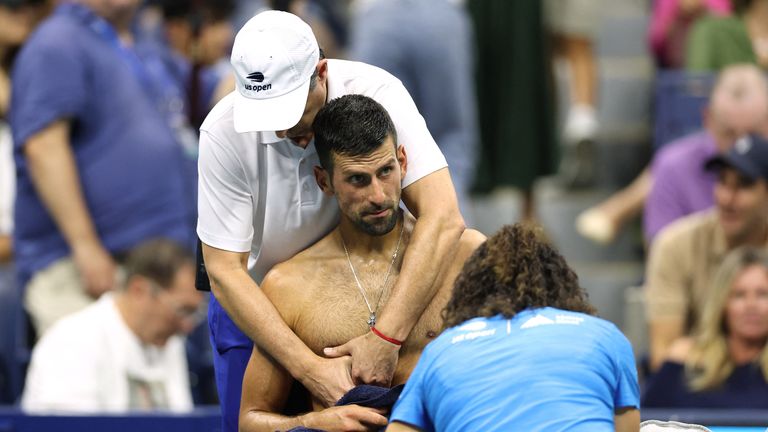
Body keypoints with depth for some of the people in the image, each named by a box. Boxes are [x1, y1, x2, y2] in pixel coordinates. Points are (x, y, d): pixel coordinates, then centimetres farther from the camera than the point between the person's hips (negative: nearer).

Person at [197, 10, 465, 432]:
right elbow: (224, 271, -24)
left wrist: (385, 337, -44)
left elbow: (443, 218, -34)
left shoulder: (374, 93, -26)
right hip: (252, 303, 0)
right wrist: (311, 370, -35)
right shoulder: (225, 131, -24)